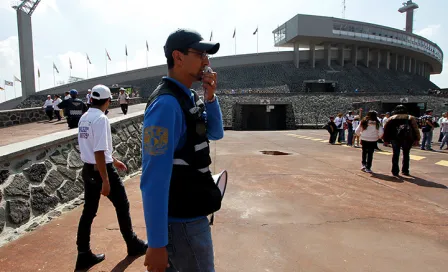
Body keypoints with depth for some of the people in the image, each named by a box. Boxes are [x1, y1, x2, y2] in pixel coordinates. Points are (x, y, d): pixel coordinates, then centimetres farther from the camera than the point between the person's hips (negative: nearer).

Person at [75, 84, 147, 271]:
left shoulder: (84, 118, 8)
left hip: (88, 169, 8)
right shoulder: (101, 118, -19)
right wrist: (105, 180, -22)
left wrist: (113, 161, 27)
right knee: (122, 206, 9)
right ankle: (133, 245, 26)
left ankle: (84, 255, 21)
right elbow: (99, 152, -25)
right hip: (101, 170, -8)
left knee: (88, 211, 13)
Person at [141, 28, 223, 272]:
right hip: (183, 220, -8)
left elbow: (215, 133, 14)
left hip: (189, 213, 8)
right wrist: (156, 242, -22)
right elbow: (154, 178, -26)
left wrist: (210, 97, -3)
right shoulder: (167, 104, -24)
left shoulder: (190, 98, 4)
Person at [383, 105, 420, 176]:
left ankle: (395, 171, 5)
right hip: (408, 138, 1)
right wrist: (417, 139, 0)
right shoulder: (411, 118, 12)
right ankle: (405, 171, 18)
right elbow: (416, 129, 3)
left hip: (395, 138, -1)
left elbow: (386, 129, 4)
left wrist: (386, 140, 5)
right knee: (406, 154, 14)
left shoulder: (391, 118, 10)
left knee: (395, 154, 5)